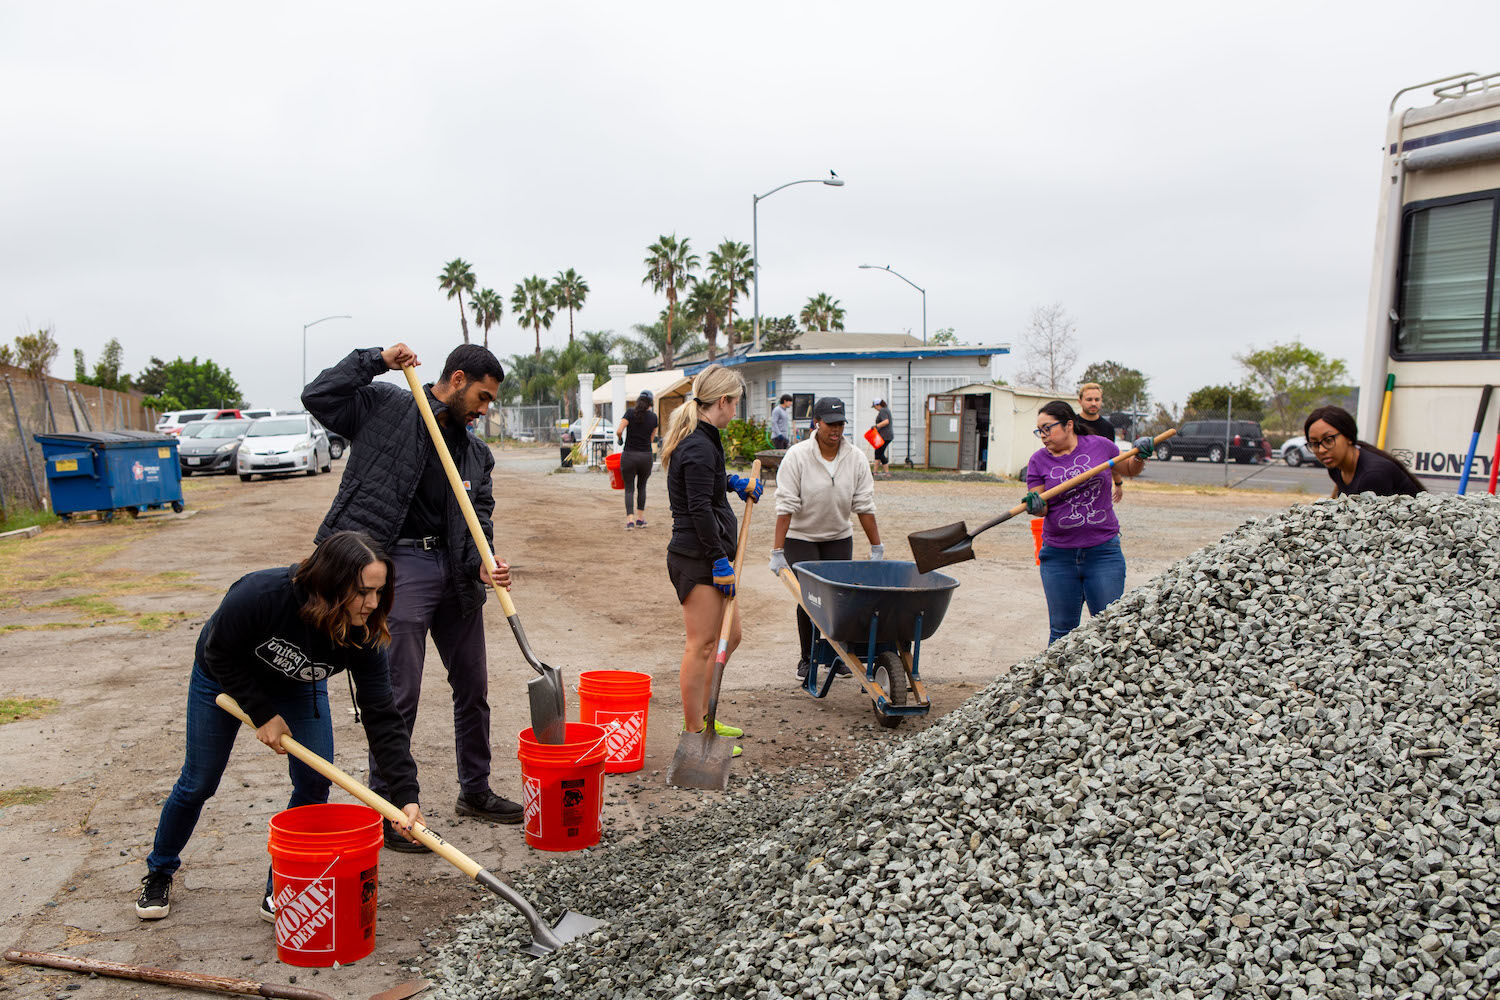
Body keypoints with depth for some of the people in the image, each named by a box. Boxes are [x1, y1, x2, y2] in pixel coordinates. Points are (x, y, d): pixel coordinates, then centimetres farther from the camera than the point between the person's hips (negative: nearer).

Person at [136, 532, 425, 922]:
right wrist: (262, 715, -22)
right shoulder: (260, 594, -43)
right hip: (223, 676, -2)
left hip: (298, 686, 2)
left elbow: (381, 716, -30)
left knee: (314, 783, -9)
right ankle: (159, 872, 37)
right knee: (199, 782, 9)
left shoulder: (363, 635, -32)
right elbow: (219, 655, -23)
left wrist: (406, 795, -37)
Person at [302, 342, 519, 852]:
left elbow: (480, 515, 8)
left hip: (454, 573, 7)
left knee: (473, 685, 14)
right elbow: (318, 397, -8)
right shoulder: (385, 407, 1)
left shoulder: (476, 452, 15)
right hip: (400, 563, -6)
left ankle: (475, 791, 31)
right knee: (399, 694, -4)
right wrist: (375, 359, -9)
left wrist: (483, 563, -10)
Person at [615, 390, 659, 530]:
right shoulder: (653, 417, 3)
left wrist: (620, 439, 7)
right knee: (642, 487, 20)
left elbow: (619, 431, -13)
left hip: (629, 455, -2)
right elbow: (651, 438, 9)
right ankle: (640, 519, 21)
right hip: (646, 456, 2)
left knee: (629, 488, 6)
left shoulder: (630, 413, -4)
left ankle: (630, 520, -7)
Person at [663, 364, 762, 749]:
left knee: (729, 636, 18)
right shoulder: (699, 447, -18)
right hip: (697, 559, -11)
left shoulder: (701, 439, 14)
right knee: (701, 645, -3)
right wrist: (721, 561, -18)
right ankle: (693, 734, 8)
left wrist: (736, 484, 20)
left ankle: (702, 716, 30)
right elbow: (700, 510, -22)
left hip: (709, 556, 11)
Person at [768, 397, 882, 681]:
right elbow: (786, 506, -19)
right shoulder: (797, 456, -17)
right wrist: (777, 552, -22)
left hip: (839, 538, 3)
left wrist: (877, 548, -4)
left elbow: (864, 506, -4)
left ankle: (836, 655, 17)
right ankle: (807, 658, 11)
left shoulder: (855, 458, -7)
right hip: (800, 538, -3)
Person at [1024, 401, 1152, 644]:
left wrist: (1140, 457, -1)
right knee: (1062, 631, 5)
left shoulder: (1100, 445, 3)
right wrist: (1035, 506, -24)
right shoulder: (1039, 460, 3)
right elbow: (1041, 506, -2)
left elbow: (1129, 470, 20)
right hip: (1058, 556, 1)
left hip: (1103, 552, 0)